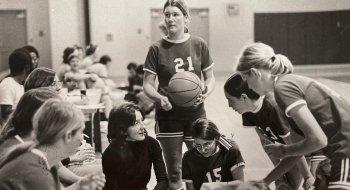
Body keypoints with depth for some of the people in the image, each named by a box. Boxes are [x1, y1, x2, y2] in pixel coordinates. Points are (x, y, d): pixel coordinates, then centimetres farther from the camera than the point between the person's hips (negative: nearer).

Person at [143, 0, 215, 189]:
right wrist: (160, 98, -23)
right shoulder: (157, 49, -5)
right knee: (173, 170, 6)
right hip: (168, 115, -1)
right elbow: (147, 84, -3)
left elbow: (210, 78, 6)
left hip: (195, 113, 1)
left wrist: (206, 92, -15)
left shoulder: (199, 45, -1)